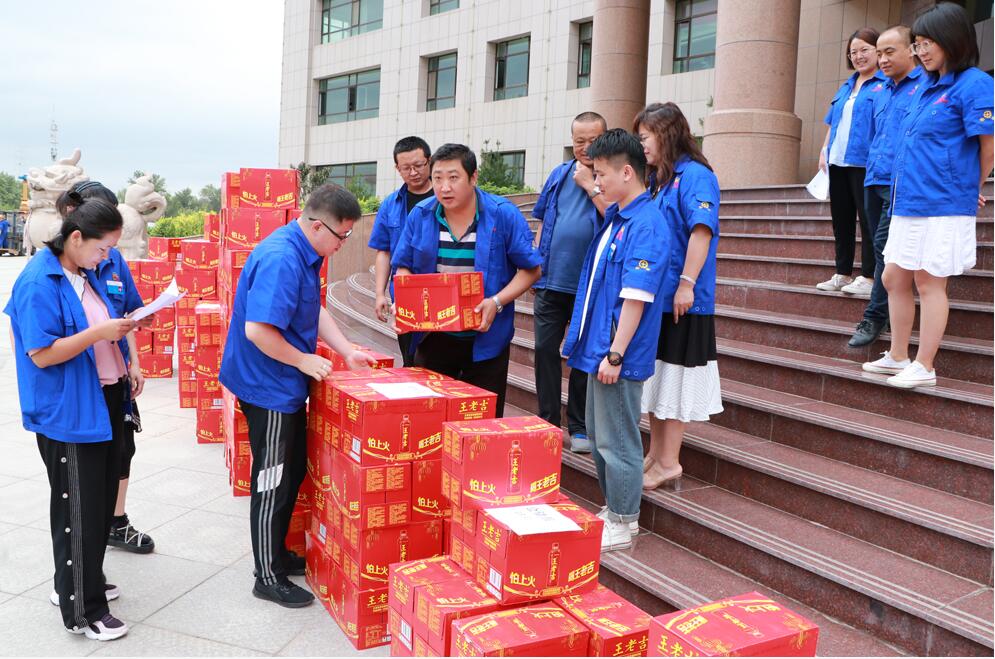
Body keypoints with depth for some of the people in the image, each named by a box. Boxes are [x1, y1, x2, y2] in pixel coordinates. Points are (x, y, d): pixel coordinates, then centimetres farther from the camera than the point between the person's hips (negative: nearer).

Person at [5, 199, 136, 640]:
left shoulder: (85, 273, 8)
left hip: (103, 402, 9)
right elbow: (42, 354, -21)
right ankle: (81, 611, 14)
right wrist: (99, 333, -24)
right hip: (68, 414, -9)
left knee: (101, 501, 19)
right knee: (78, 509, 1)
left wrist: (120, 331, 3)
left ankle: (85, 581, 37)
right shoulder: (39, 282, -18)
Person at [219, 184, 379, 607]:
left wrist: (347, 352, 5)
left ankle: (278, 554, 37)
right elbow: (258, 330, -31)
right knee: (272, 482, 3)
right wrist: (304, 360, -19)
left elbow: (315, 311, 13)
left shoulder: (305, 254, 5)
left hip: (286, 385, 10)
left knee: (293, 472, 21)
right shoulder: (281, 260, -27)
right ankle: (268, 578, 18)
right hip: (268, 388, -10)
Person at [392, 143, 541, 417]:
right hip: (432, 339, 3)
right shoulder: (420, 215, 1)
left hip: (486, 339, -2)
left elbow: (530, 269, -5)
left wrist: (497, 302, -19)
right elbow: (404, 267, 9)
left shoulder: (503, 215, -8)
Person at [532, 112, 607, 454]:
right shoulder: (559, 175, 10)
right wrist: (536, 267, 10)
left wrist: (591, 186, -16)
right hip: (551, 281, 4)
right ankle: (548, 422, 18)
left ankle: (579, 427, 18)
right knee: (545, 349, 4)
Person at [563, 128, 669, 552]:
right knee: (599, 435, 19)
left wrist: (615, 354, -23)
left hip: (618, 355, -10)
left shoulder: (646, 224, -18)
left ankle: (622, 523, 17)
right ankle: (612, 510, 34)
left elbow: (636, 297, -23)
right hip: (598, 346, 10)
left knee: (617, 441, 2)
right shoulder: (615, 217, 12)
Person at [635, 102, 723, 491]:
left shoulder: (694, 175, -13)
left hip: (682, 301, -9)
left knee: (675, 381, 0)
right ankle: (655, 454, 27)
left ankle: (669, 462, 11)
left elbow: (701, 231, -22)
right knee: (655, 375, 15)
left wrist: (686, 284, -26)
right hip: (654, 296, 9)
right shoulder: (655, 180, 14)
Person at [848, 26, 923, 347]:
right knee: (882, 249, 10)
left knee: (885, 247, -12)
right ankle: (887, 311, 19)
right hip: (874, 181, 8)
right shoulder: (880, 94, 19)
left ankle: (875, 317, -5)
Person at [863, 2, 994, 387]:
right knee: (894, 278, 11)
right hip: (908, 202, 8)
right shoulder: (928, 86, 14)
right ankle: (897, 357, 24)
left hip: (942, 206, -8)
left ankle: (923, 367, 8)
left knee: (929, 283, -2)